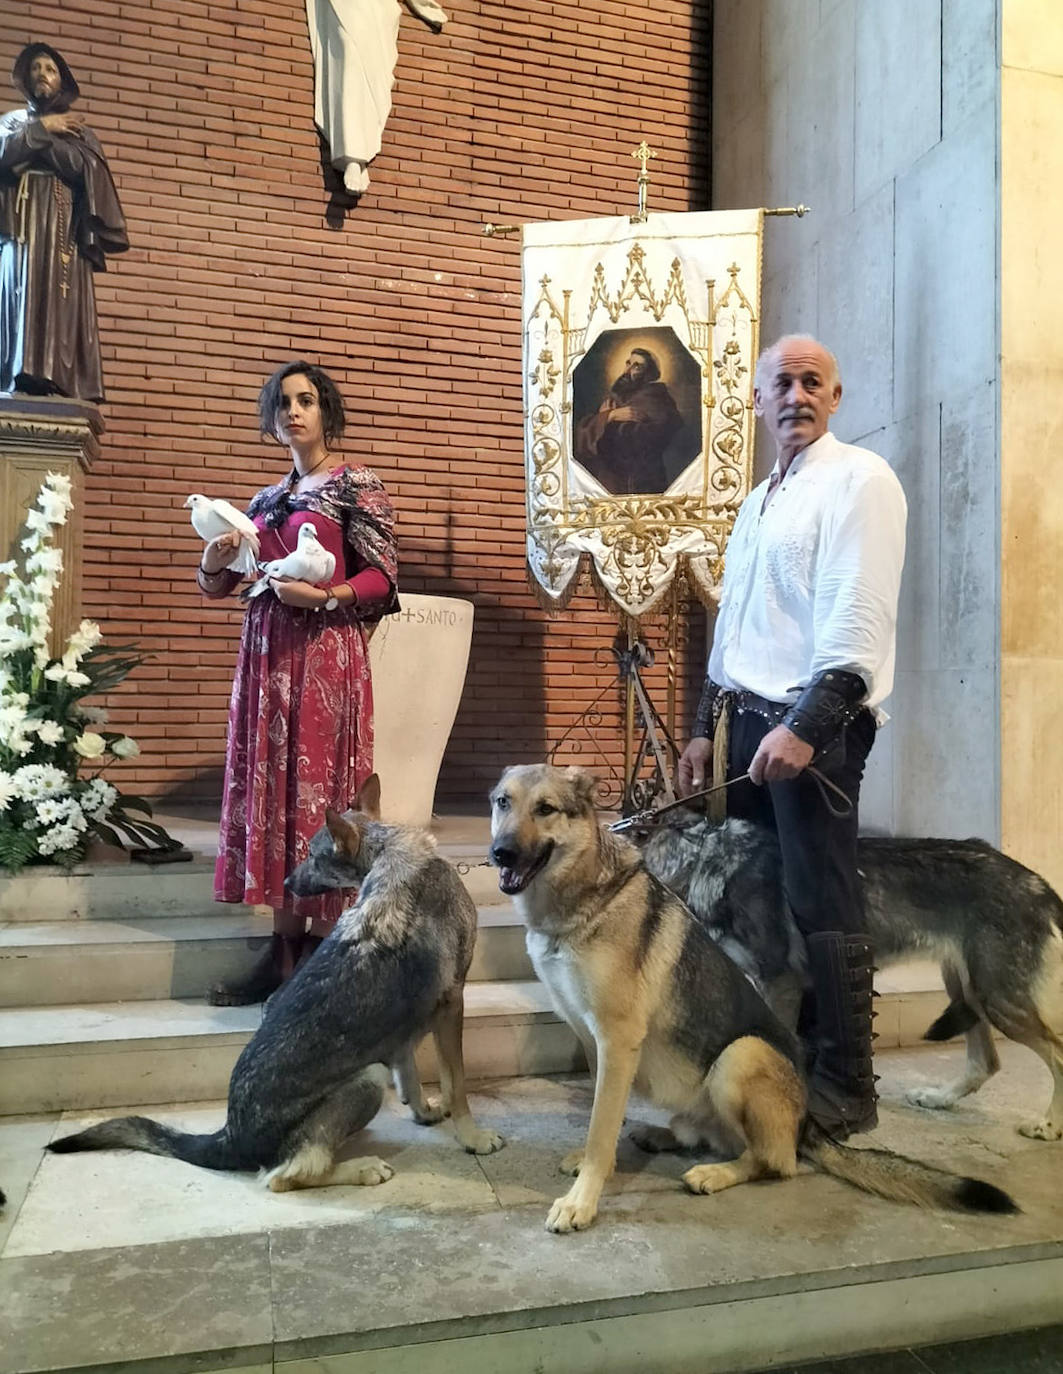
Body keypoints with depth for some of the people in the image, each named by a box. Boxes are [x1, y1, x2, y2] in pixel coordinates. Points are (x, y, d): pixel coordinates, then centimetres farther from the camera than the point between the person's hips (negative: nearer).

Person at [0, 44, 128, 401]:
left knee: (59, 311, -14)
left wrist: (41, 138, 0)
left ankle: (56, 384, -22)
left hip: (62, 234, -1)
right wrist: (42, 128, 1)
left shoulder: (78, 131, 20)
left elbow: (86, 168, -1)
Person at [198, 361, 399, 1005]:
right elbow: (219, 585, 18)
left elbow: (383, 577, -6)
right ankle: (285, 947, 11)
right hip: (266, 653, 6)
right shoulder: (267, 498, 19)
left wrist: (325, 596, -21)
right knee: (271, 791, 4)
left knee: (319, 791, -6)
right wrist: (215, 560, -3)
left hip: (326, 653, -6)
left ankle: (326, 952, 1)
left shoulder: (358, 484, 1)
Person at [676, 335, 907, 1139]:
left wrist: (806, 725, -24)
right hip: (747, 718, 8)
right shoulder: (760, 500, 20)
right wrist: (708, 726, 18)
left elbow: (859, 618, -17)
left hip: (814, 722, -8)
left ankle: (845, 1091, 12)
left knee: (822, 908, -2)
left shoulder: (859, 480, -5)